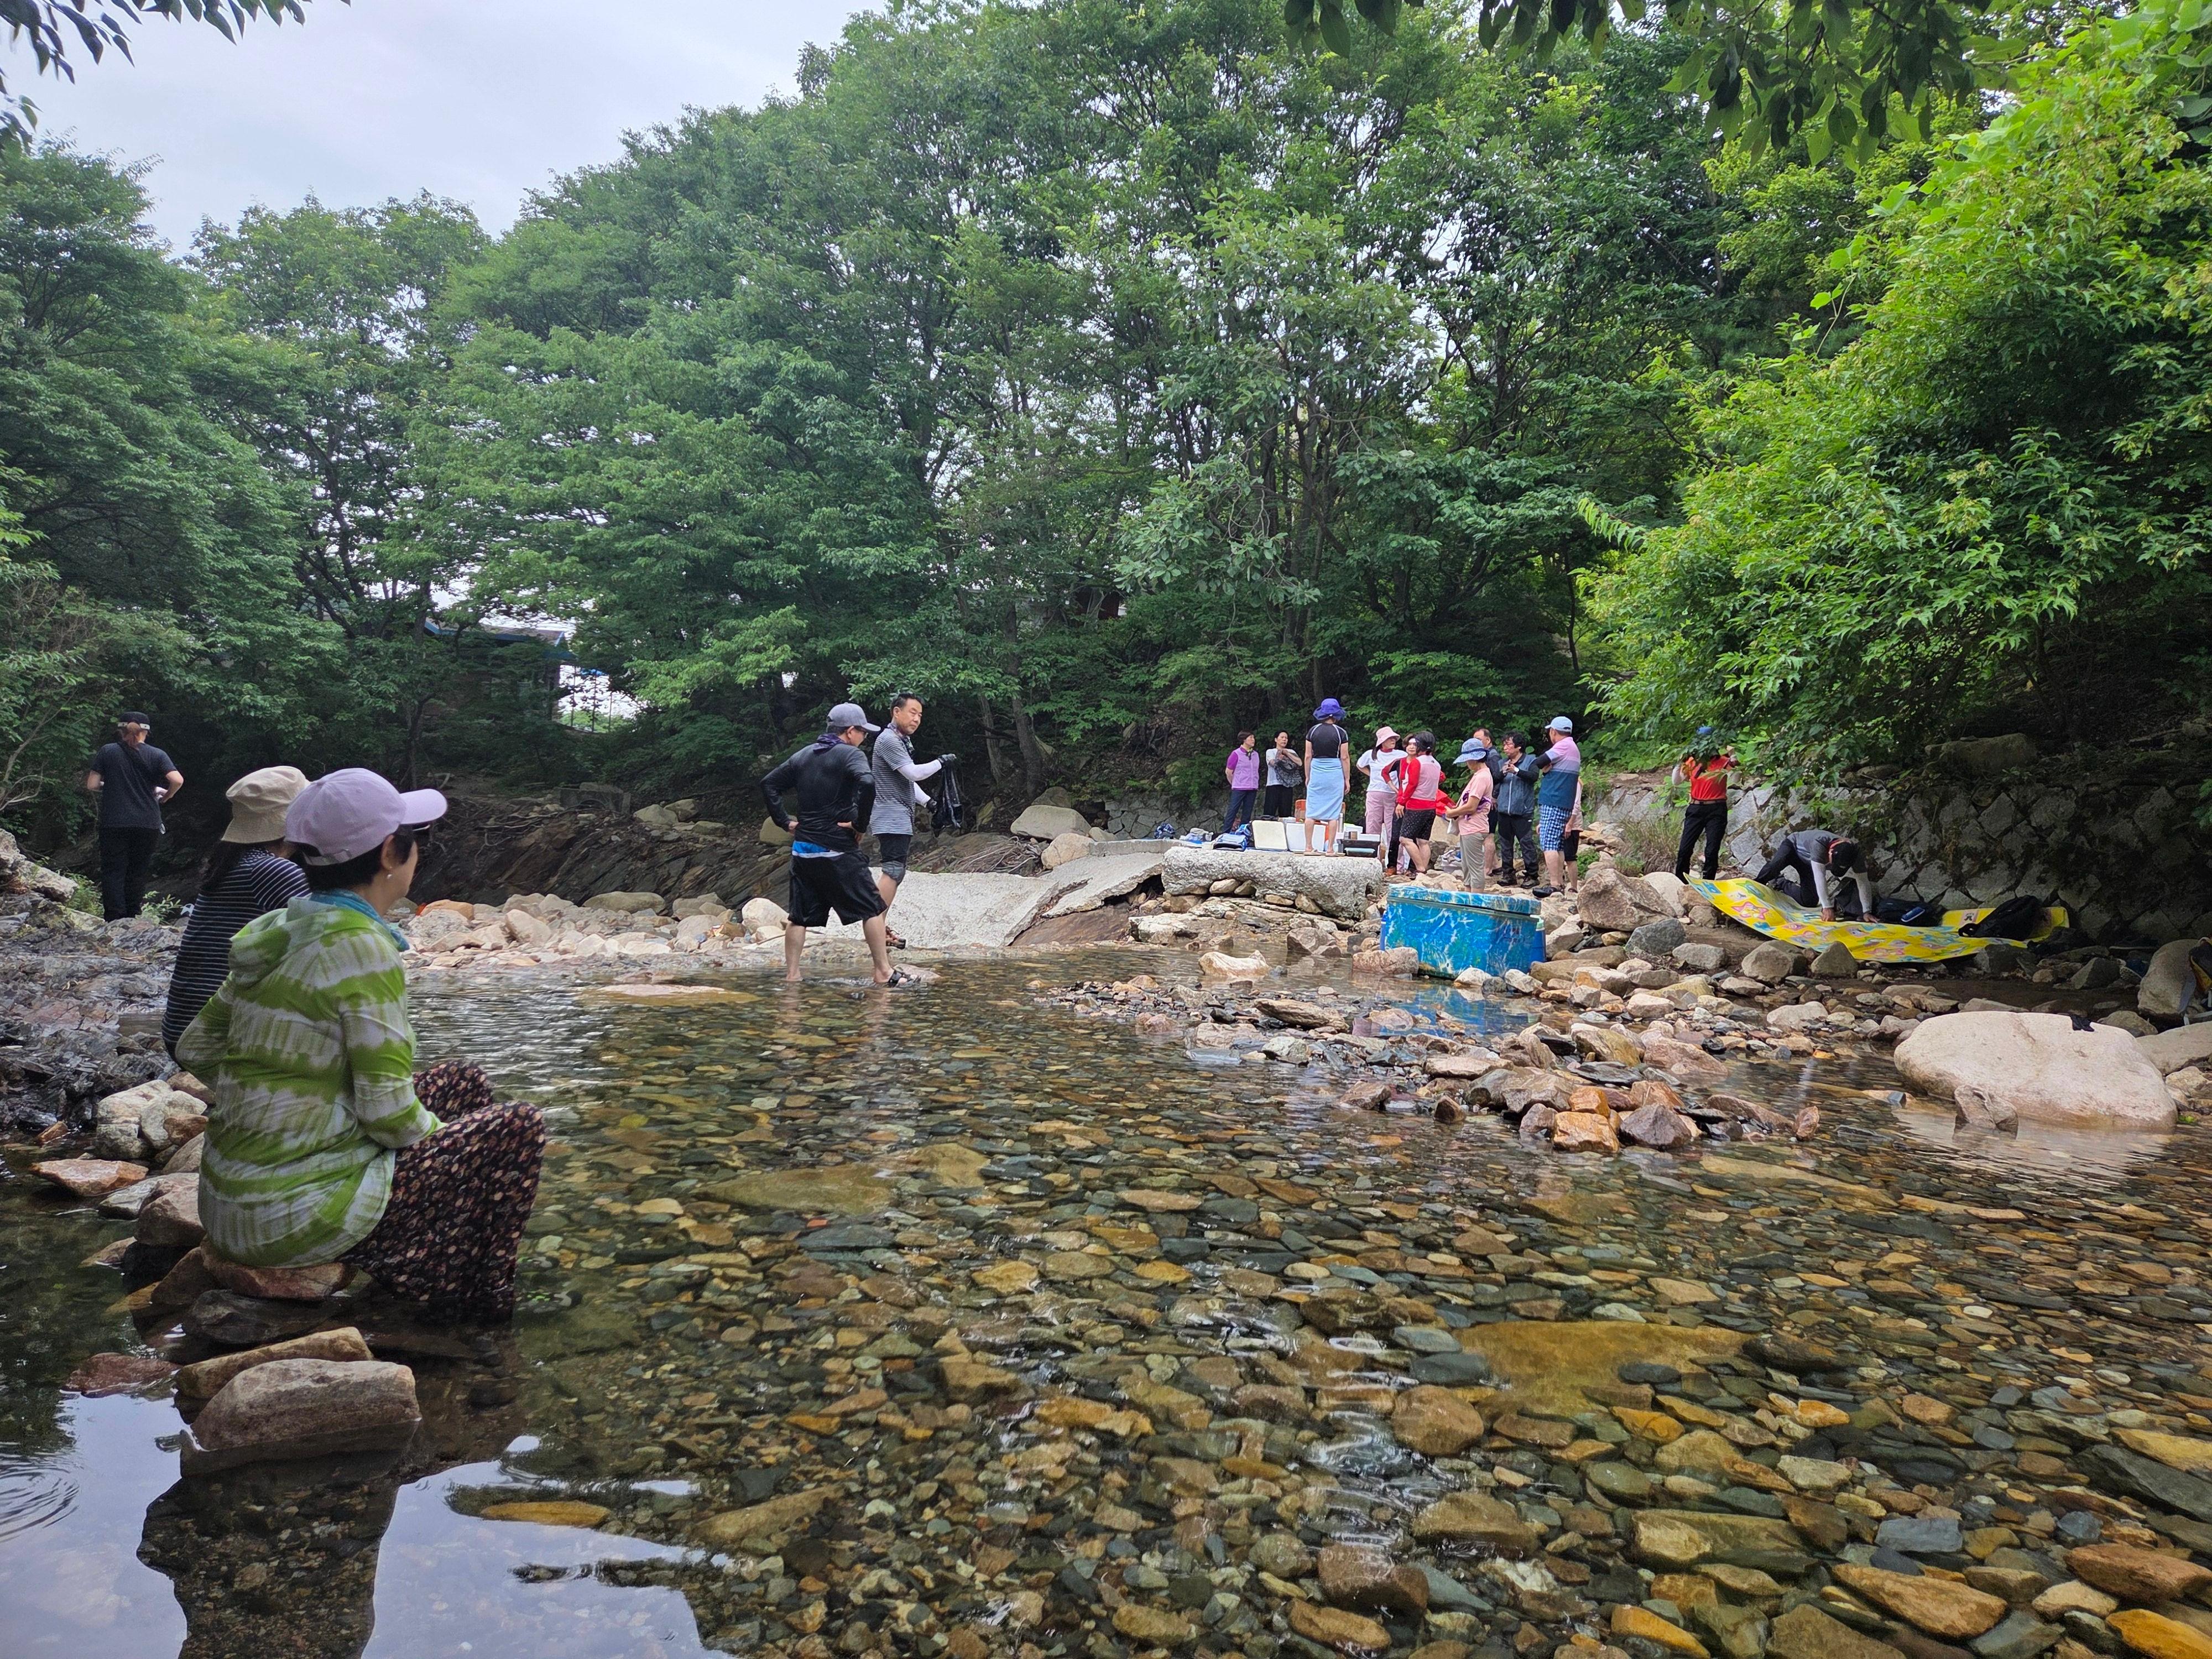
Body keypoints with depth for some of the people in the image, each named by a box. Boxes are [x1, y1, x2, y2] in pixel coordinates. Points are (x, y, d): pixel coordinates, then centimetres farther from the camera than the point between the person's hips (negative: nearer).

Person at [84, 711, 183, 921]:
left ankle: (115, 918, -8)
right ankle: (133, 918, 12)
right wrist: (166, 796, 7)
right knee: (138, 872, 11)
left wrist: (107, 787, 20)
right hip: (147, 824, 1)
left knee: (113, 871, 2)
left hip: (114, 823, -1)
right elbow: (177, 780, -11)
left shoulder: (108, 752, 3)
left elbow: (92, 785, 0)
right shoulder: (156, 755, 2)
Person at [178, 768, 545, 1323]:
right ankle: (478, 1312, 13)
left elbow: (195, 1049, 13)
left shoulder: (277, 933, 5)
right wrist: (443, 1136, 1)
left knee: (463, 1083, 19)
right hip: (289, 1220, -9)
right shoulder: (361, 948, -21)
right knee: (517, 1130, 0)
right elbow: (389, 1113, -19)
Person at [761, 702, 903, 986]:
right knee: (872, 909, 3)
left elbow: (768, 784, 16)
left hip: (802, 849, 6)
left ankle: (791, 976, 12)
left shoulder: (803, 755, 14)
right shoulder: (851, 754, -7)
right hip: (838, 851, -6)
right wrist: (859, 824, -17)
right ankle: (883, 973, 5)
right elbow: (867, 783, -28)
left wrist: (785, 821, 14)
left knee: (799, 917, 11)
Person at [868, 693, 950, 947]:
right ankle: (878, 928, -18)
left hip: (900, 819, 11)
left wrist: (928, 802, 18)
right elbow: (914, 773, -19)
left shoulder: (902, 741, 22)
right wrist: (941, 762, -8)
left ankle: (881, 928, 11)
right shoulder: (889, 740, -12)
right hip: (891, 817, -11)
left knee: (893, 872, 9)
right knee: (893, 870, -16)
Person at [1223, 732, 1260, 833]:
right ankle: (1225, 834, -4)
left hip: (1252, 789, 5)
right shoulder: (1236, 754, -6)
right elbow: (1228, 772, -1)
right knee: (1233, 812, -6)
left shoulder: (1256, 755, 10)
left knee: (1247, 814, 6)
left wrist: (1256, 786, 14)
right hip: (1239, 789, -5)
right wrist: (1235, 785, 7)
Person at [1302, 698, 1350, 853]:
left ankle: (1309, 847, 4)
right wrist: (1346, 779, 5)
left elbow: (1308, 756, 4)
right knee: (1334, 813, 1)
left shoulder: (1313, 730, 2)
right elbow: (1344, 758, -3)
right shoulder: (1341, 733, -4)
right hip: (1335, 773, -2)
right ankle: (1330, 848, -1)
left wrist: (1307, 777, 12)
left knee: (1311, 811, 5)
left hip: (1316, 772, 2)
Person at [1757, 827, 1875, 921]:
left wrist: (1867, 912, -30)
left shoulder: (1855, 853, -30)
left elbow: (1863, 883, -25)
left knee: (1809, 900, -8)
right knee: (1777, 864, -39)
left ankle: (1779, 884, 17)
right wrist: (1827, 907, -49)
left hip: (1807, 862, 5)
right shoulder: (1819, 844, -45)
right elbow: (1820, 877, -47)